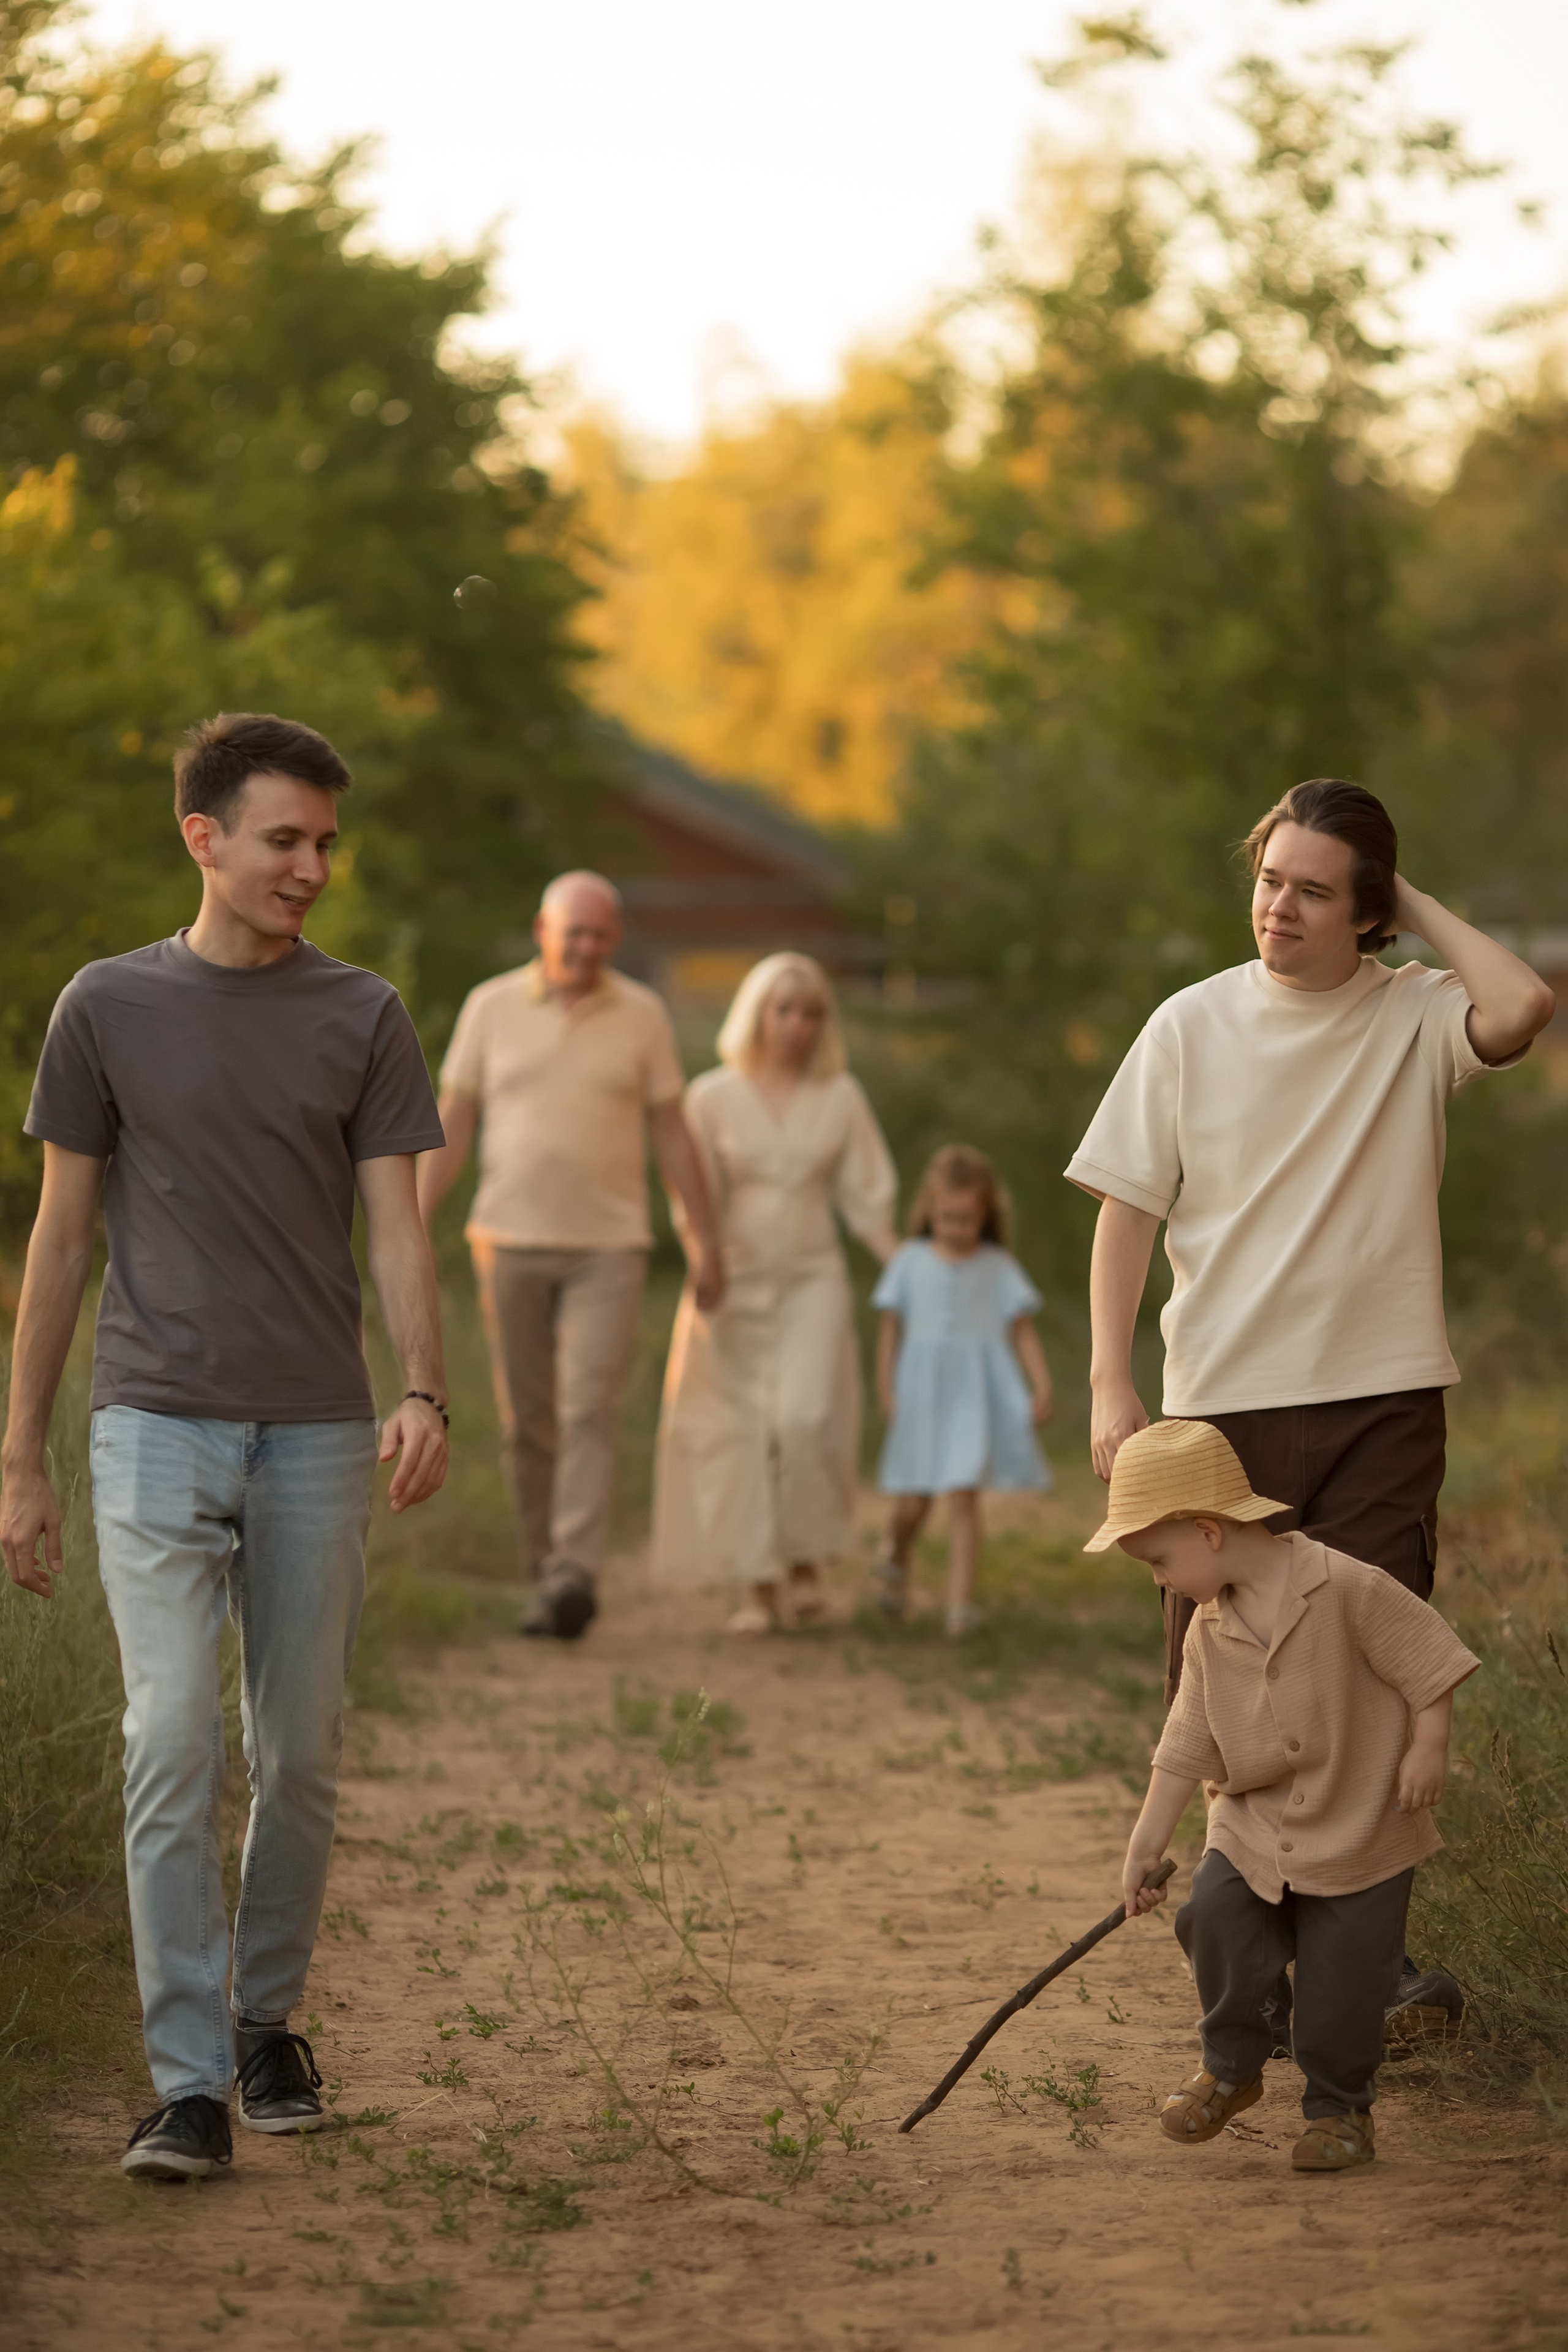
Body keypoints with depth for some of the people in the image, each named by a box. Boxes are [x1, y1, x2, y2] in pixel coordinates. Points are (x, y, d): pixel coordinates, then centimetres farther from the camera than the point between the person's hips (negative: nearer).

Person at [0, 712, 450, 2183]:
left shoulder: (361, 1018, 7)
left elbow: (395, 1230, 3)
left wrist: (425, 1394, -15)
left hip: (317, 1438, 2)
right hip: (157, 1432, -2)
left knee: (299, 1757, 7)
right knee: (172, 1746, -11)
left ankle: (267, 2021, 26)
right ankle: (188, 2085, -9)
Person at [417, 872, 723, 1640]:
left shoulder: (642, 1016, 1)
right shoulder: (491, 1008, 1)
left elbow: (673, 1135, 4)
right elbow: (452, 1124, 3)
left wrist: (707, 1243, 1)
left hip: (608, 1248, -1)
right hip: (510, 1242, 1)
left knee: (588, 1411, -15)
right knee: (527, 1423, 5)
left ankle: (576, 1578, -22)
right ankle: (547, 1573, 17)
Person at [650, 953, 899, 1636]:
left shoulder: (841, 1097, 5)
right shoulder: (712, 1098, 1)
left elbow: (867, 1197, 7)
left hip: (812, 1281, 0)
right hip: (734, 1288, 0)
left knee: (806, 1419, -17)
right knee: (738, 1432, -2)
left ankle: (805, 1560, 2)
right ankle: (756, 1587, 5)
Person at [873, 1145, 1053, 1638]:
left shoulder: (998, 1268, 2)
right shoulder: (910, 1263, 3)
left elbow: (1023, 1331, 3)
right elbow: (891, 1328, 6)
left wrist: (1041, 1384, -8)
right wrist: (887, 1392, 2)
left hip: (976, 1398, -1)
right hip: (923, 1397, 1)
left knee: (963, 1495, -10)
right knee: (914, 1502, 7)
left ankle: (960, 1601, -8)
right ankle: (896, 1560, 39)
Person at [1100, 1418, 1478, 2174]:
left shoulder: (1346, 1589, -17)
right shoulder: (1209, 1632, 1)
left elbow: (1429, 1662, -11)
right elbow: (1186, 1749, 4)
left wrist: (1427, 1746, -17)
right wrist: (1144, 1847, 3)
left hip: (1361, 1828, -4)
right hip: (1254, 1824, 5)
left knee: (1341, 1979, -4)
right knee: (1212, 1915, -16)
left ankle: (1340, 2108, 20)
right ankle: (1231, 2067, 7)